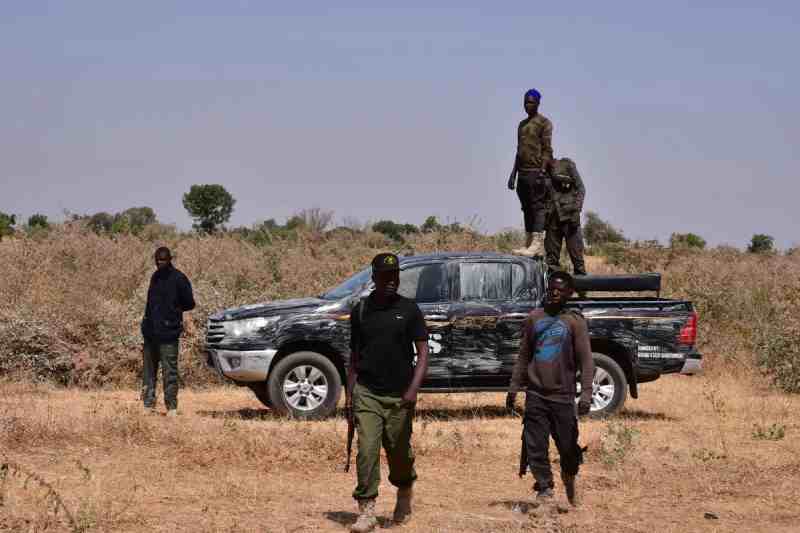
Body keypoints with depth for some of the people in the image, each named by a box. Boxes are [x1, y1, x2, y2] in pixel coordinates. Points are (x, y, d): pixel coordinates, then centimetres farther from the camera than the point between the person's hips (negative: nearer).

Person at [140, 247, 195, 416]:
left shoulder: (178, 279, -6)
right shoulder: (155, 277, 15)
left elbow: (189, 304, -3)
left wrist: (173, 310, -2)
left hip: (168, 332, -7)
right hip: (150, 332, 7)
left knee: (170, 372, -4)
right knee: (148, 371, 8)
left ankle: (172, 408, 1)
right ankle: (148, 405, 13)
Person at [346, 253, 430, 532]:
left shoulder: (409, 309, 1)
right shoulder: (360, 310, 7)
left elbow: (423, 353, -2)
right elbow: (354, 354, 14)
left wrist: (413, 389, -15)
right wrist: (349, 393, 9)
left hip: (399, 396, -1)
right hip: (367, 393, 1)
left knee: (399, 452, 10)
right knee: (367, 450, -11)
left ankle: (404, 492, 39)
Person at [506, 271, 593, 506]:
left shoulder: (575, 322, -1)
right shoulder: (534, 318, 10)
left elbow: (586, 360, -5)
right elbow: (524, 356, 17)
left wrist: (586, 394, -15)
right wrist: (514, 386, 12)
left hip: (562, 396, -3)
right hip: (535, 394, 3)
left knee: (568, 446, 3)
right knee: (536, 446, -3)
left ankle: (569, 480, 30)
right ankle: (545, 489, 6)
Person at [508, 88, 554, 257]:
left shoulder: (544, 122, -1)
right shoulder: (522, 125, 22)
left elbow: (547, 149, -9)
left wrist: (542, 171, -19)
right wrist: (513, 173, 17)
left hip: (536, 171, -8)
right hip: (523, 172, 8)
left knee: (538, 206, -13)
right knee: (527, 209, 6)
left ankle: (537, 244, -19)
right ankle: (529, 243, 6)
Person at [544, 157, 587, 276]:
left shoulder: (567, 165, -2)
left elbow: (581, 189, -4)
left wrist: (576, 210, -14)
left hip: (569, 216, -5)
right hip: (553, 217, 5)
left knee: (575, 248, -4)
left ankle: (580, 274, 1)